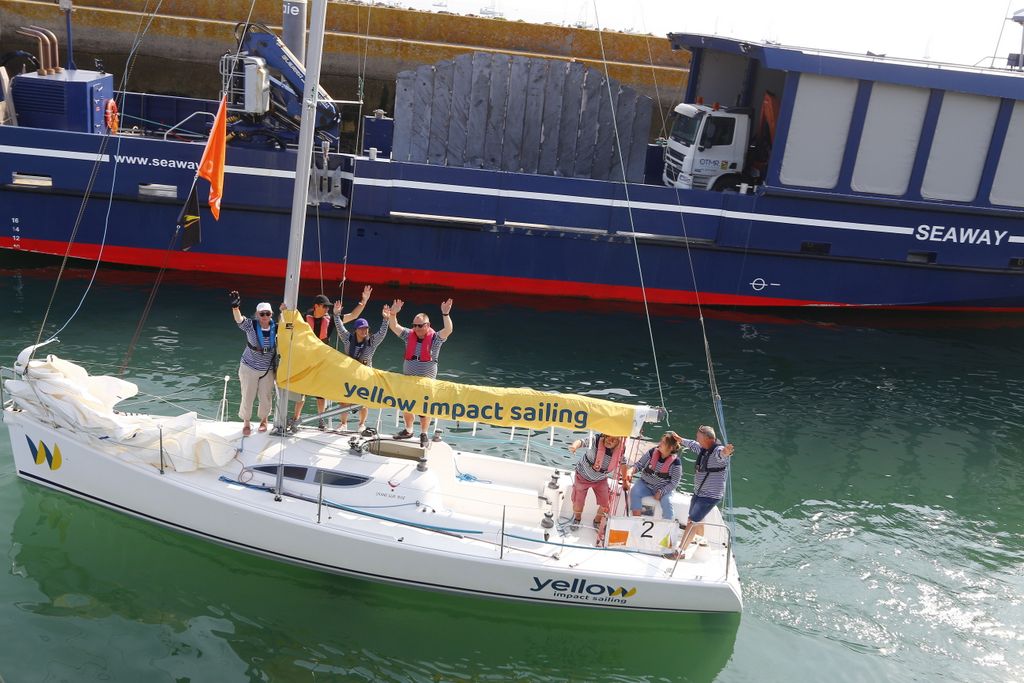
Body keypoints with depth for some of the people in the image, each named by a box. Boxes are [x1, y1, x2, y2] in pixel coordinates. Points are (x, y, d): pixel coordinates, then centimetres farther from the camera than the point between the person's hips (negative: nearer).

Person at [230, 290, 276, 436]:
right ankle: (246, 423, 29)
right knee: (248, 397, 7)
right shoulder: (251, 325, -17)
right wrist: (235, 307, -55)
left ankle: (263, 420, 39)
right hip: (249, 368, -2)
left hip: (268, 370, 2)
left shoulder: (275, 327, -9)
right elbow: (239, 320, -35)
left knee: (266, 397, 13)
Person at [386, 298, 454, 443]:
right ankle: (408, 430, 35)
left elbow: (448, 330, -26)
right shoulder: (409, 335, 1)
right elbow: (394, 327, -6)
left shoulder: (435, 338, -10)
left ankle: (423, 434, 23)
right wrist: (393, 313, -23)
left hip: (426, 380, -4)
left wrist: (445, 314, -40)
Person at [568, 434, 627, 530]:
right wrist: (574, 446, -69)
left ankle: (597, 521, 35)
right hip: (583, 477, -2)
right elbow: (582, 441, -47)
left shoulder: (619, 451, -20)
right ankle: (577, 517, 41)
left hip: (601, 480, 3)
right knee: (578, 503, 5)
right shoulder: (597, 440, -31)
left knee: (605, 505, 1)